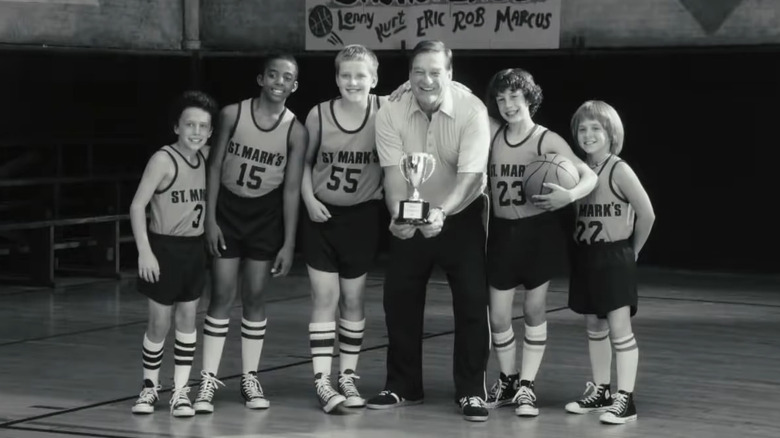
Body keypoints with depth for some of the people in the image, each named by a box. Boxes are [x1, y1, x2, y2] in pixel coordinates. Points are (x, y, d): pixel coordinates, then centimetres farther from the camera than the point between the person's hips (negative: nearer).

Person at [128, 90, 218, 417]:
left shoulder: (206, 157, 1)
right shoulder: (163, 159, -15)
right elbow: (137, 206, -16)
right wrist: (144, 252, -20)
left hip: (194, 248, 5)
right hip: (164, 247, -5)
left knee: (187, 319, 6)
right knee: (159, 323, 3)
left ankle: (180, 391, 12)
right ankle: (150, 386, 21)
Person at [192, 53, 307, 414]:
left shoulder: (295, 131, -9)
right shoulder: (233, 114, -9)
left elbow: (292, 189, -6)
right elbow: (215, 167, -3)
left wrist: (288, 243, -7)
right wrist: (210, 219, -7)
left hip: (266, 214, 0)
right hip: (227, 208, 0)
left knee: (254, 296, 3)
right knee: (222, 295, -2)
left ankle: (250, 379, 14)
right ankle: (208, 380, 2)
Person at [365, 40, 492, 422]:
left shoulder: (472, 111, -21)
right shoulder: (390, 114, -15)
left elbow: (471, 173, -29)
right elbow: (394, 171, -20)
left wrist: (442, 212, -45)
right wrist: (397, 214, -39)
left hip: (460, 216, -2)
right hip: (411, 218, 2)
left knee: (472, 302, -5)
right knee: (399, 300, 5)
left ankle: (472, 391, 6)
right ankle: (402, 387, 19)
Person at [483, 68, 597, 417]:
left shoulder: (548, 141, -9)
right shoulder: (492, 134, 1)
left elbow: (590, 176, -14)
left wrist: (569, 195, -31)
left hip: (539, 231, -3)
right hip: (501, 232, 3)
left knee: (534, 310, 5)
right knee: (498, 316, 4)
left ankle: (527, 385, 16)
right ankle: (508, 381, 25)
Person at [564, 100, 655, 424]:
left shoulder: (619, 170, -13)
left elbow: (646, 214, -12)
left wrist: (633, 249, -3)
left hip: (614, 258, -7)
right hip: (585, 257, 7)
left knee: (619, 328, -7)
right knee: (594, 327, 14)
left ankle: (625, 398, -4)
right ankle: (599, 391, 25)